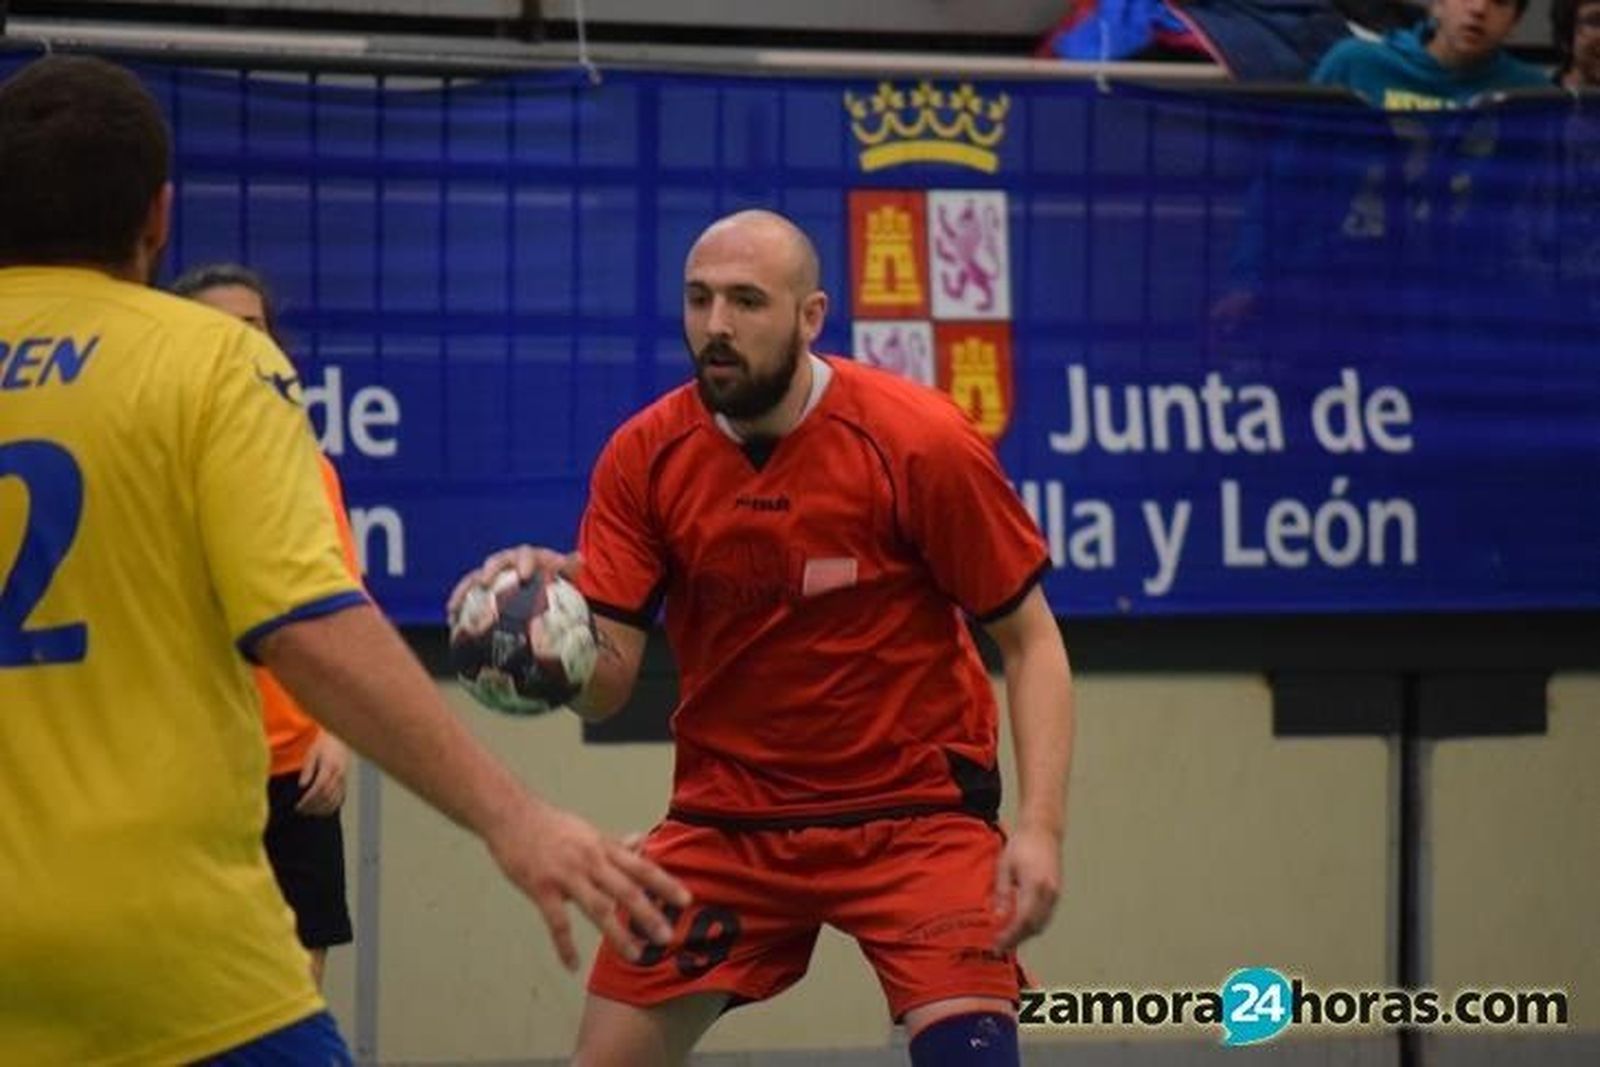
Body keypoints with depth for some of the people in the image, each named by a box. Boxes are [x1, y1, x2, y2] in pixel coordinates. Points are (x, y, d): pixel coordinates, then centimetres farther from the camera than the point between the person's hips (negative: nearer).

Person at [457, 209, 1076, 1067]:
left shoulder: (919, 442, -15)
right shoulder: (644, 456, -6)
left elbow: (1030, 641, -7)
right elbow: (604, 687, -6)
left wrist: (1040, 825, -19)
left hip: (913, 811, -3)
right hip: (725, 820, 3)